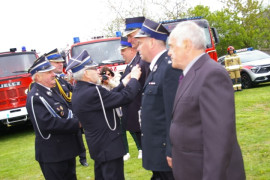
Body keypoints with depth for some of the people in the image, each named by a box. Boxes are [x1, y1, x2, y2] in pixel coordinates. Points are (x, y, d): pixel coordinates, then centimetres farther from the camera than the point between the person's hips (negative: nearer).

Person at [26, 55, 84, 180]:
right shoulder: (35, 97, -18)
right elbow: (48, 123, -27)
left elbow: (66, 112, 18)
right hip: (53, 155, -9)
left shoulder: (51, 92, 12)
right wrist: (77, 123, -23)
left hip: (67, 150, 9)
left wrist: (77, 119, -3)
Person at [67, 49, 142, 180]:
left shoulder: (78, 92, 4)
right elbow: (124, 97, -23)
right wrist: (134, 79, -9)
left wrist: (124, 84, 10)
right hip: (109, 147, -10)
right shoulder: (92, 92, -26)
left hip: (98, 146, 10)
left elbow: (107, 97, 10)